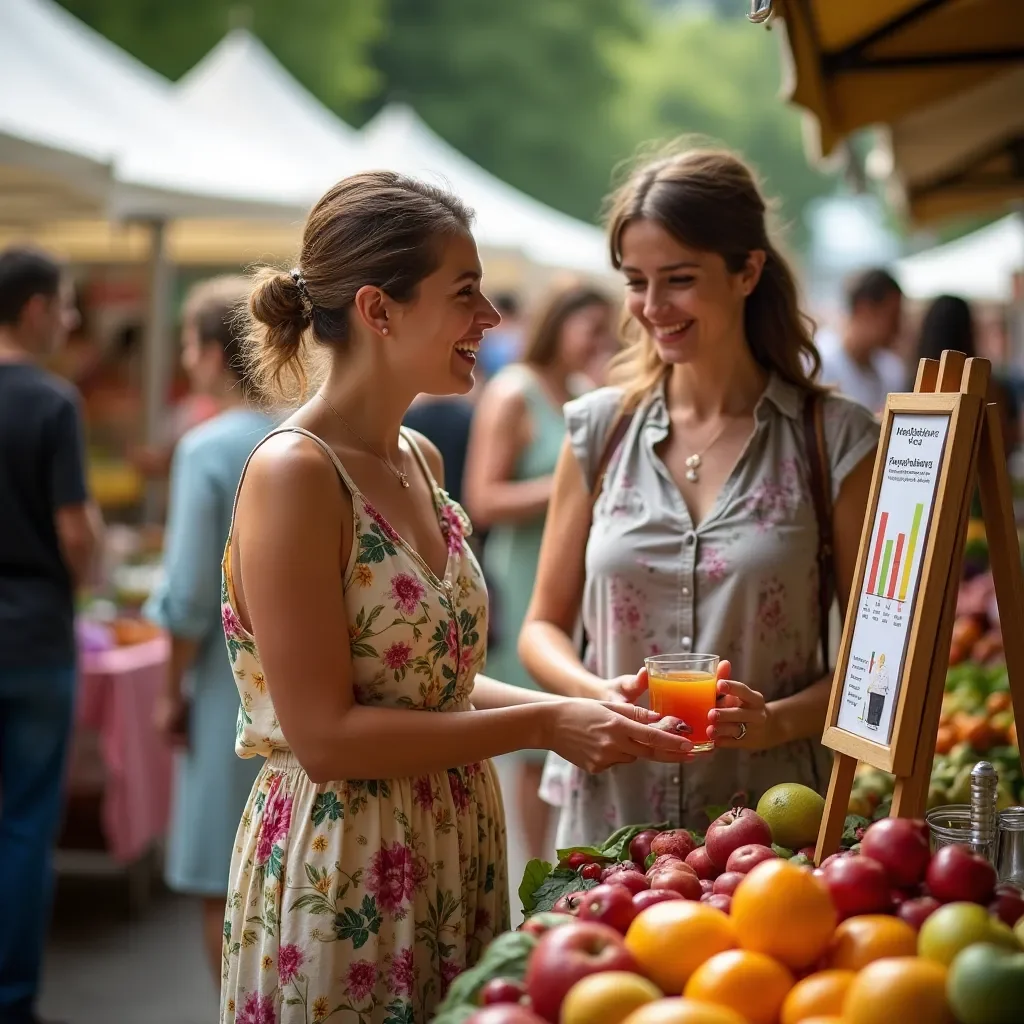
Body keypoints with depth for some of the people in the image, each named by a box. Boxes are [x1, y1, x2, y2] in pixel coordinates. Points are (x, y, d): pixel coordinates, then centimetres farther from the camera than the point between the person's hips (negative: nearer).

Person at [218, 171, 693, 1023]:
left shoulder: (421, 460, 8)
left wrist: (578, 706, -1)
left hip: (456, 853, 8)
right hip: (341, 873, -7)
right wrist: (541, 725, -18)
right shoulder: (293, 474, -17)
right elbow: (325, 737, -20)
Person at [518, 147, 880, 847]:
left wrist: (779, 720, -19)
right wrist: (594, 692, -12)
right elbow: (545, 625, 8)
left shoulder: (836, 441, -5)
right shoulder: (601, 430, 2)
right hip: (609, 811, 2)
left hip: (771, 817, -2)